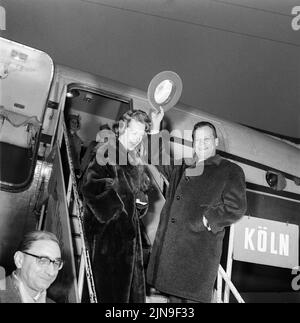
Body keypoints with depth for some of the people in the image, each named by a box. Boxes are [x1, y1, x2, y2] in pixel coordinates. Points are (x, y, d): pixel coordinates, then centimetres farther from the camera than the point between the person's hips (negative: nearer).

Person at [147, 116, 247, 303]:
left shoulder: (230, 171, 4)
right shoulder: (181, 169, 19)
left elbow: (236, 208, -4)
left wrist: (205, 220, -10)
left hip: (200, 251, -5)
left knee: (193, 298, -4)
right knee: (174, 296, 11)